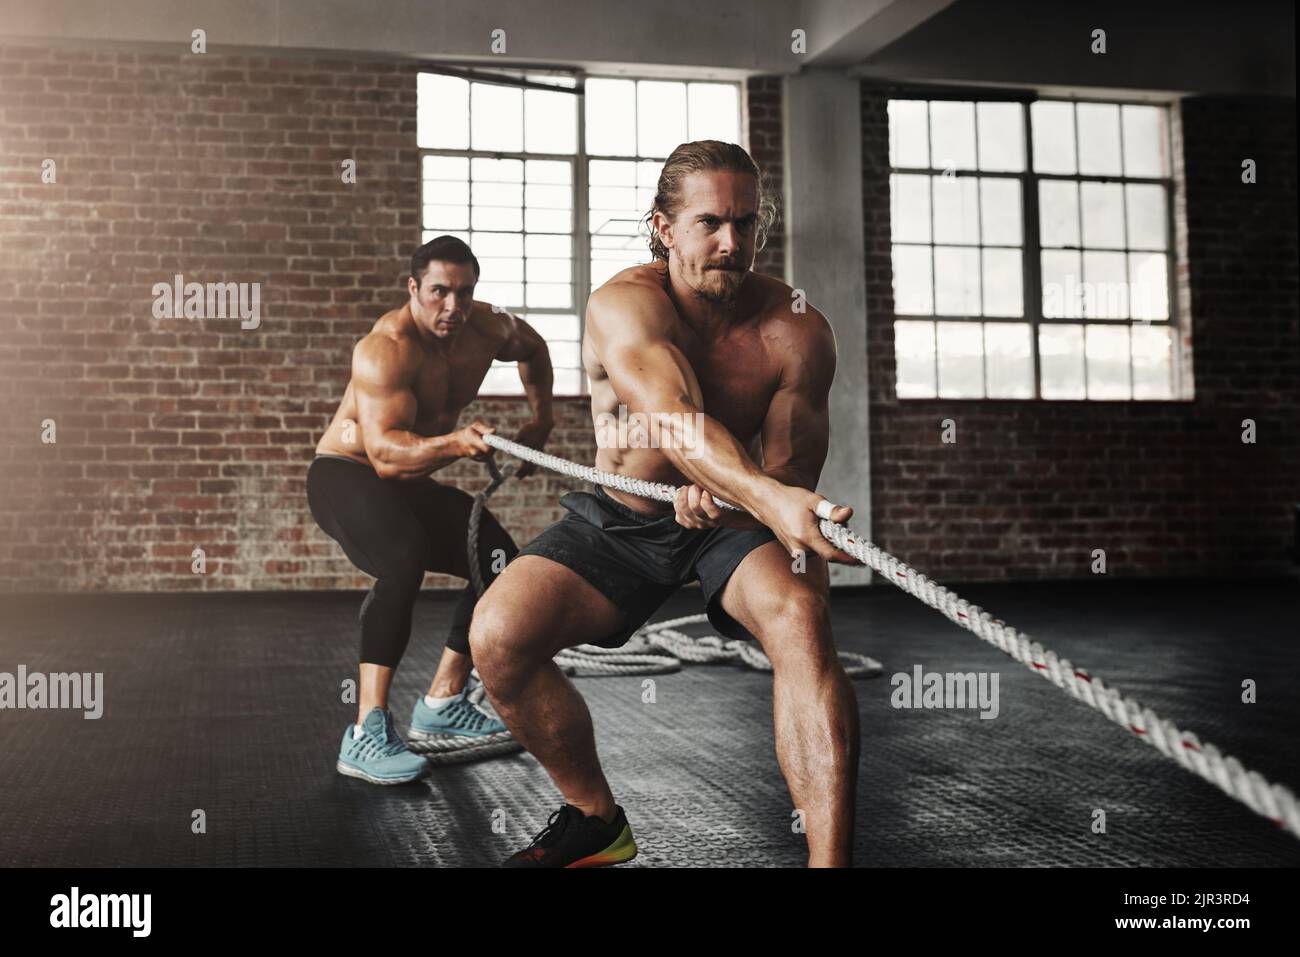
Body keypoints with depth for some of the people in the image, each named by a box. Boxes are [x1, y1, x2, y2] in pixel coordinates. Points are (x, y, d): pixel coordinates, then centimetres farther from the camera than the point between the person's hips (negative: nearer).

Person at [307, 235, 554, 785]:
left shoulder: (486, 328, -5)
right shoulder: (387, 349, -28)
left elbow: (532, 348, 20)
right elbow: (385, 451, -40)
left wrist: (540, 421, 11)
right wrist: (455, 444, -57)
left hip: (407, 483, 8)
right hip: (346, 476, -8)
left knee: (501, 561, 3)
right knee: (405, 559, -36)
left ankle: (443, 703, 16)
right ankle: (367, 735, -36)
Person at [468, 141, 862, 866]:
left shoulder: (796, 331, -15)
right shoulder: (626, 305, -23)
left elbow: (790, 472, -16)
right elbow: (675, 421, -42)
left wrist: (720, 495, -40)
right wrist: (769, 495, -60)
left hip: (738, 516, 0)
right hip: (622, 519, 1)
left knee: (802, 621, -33)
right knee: (497, 637, -18)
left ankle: (831, 858, -29)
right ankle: (596, 819, 6)